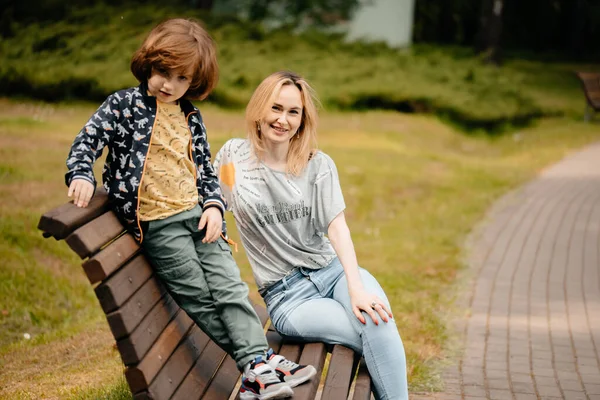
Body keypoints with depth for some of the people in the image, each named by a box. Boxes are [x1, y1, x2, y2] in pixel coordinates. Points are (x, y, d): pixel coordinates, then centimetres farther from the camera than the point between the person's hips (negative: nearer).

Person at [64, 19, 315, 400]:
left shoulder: (191, 117, 11)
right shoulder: (125, 104, -4)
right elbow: (87, 141, -5)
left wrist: (214, 205, 0)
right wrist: (82, 174, -24)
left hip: (197, 214, 6)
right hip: (158, 223, -5)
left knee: (230, 286, -1)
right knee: (201, 300, -3)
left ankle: (258, 362, 0)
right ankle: (255, 363, 1)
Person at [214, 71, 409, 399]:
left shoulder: (319, 166, 2)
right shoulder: (234, 155, 1)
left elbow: (337, 227, -8)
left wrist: (356, 287, -21)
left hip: (333, 270, 2)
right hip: (286, 295, -2)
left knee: (377, 320, -31)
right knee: (379, 342, -26)